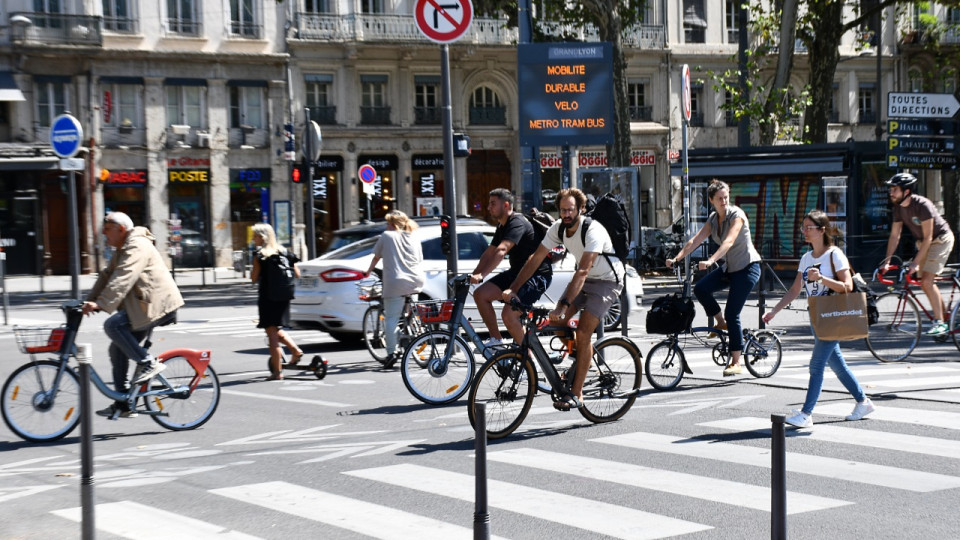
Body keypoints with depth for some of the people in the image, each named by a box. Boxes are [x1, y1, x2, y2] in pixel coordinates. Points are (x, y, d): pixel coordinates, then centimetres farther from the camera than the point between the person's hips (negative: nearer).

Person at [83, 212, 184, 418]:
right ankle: (122, 404, 13)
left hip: (157, 304, -11)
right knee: (117, 349, 8)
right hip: (143, 305, 11)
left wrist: (102, 303, -34)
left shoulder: (137, 246, -14)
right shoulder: (121, 250, 21)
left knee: (112, 325, -25)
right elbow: (107, 276, 18)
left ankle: (148, 363, -14)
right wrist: (89, 301, 6)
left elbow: (123, 279, -27)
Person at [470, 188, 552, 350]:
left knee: (509, 314, -23)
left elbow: (501, 251, -33)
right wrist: (473, 274, -2)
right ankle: (496, 339, 7)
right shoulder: (502, 226, 12)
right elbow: (489, 252, 11)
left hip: (537, 275, -10)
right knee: (480, 294, -4)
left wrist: (481, 275, -41)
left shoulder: (517, 223, -20)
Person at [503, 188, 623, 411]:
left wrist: (564, 305, -45)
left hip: (607, 281, -7)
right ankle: (582, 361, 20)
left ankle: (575, 394, -14)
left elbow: (583, 271, -38)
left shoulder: (593, 231, -30)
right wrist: (513, 288, -17)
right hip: (584, 278, 7)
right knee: (557, 322, -7)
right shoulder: (558, 228, -9)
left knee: (583, 332, -19)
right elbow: (535, 259, -8)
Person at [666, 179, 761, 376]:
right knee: (700, 289, -17)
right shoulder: (713, 219, 4)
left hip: (747, 267, -7)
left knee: (732, 315, -12)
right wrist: (676, 259, -19)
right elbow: (695, 240, -5)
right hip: (728, 267, 7)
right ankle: (721, 323, 7)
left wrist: (710, 261, -46)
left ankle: (736, 363, -6)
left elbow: (729, 242, -32)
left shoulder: (736, 215, -17)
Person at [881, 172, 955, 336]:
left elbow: (927, 238, -28)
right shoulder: (898, 207, -6)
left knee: (927, 281, -18)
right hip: (923, 242, 8)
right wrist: (887, 261, -8)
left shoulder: (922, 205, -29)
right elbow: (894, 235, -1)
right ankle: (945, 316, 21)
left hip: (941, 240, -8)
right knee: (925, 283, 6)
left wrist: (916, 263, -30)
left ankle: (939, 322, -12)